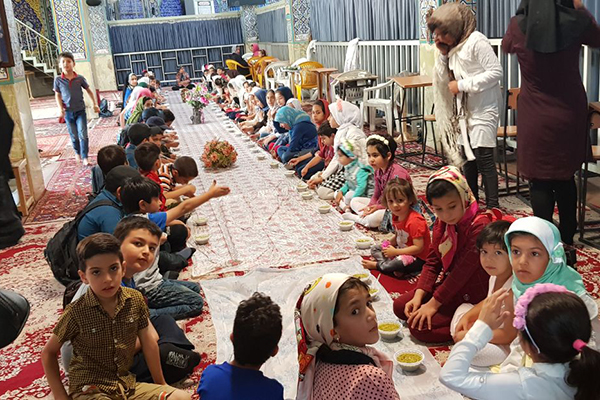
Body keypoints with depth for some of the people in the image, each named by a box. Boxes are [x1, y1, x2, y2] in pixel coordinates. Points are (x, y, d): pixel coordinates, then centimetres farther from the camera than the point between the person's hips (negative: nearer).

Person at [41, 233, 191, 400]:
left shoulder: (135, 300, -6)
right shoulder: (76, 313, -15)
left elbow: (148, 342, 6)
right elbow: (48, 352, -1)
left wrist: (161, 384, 13)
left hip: (127, 384, 5)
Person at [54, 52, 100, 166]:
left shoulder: (80, 78, -5)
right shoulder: (58, 80, -5)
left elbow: (89, 91, 8)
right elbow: (57, 95, 4)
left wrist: (95, 104, 5)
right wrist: (60, 108, -9)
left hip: (80, 110, -1)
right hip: (68, 112, 1)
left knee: (83, 134, -8)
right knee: (74, 136, 11)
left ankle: (84, 157, -3)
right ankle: (77, 152, 36)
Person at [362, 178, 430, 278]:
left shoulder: (414, 221, -28)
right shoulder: (396, 216, 0)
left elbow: (419, 247, -27)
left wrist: (395, 252, -23)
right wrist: (389, 243, -6)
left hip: (419, 258, -9)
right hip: (401, 249, 10)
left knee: (400, 262, -38)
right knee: (375, 249, 7)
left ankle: (377, 265, -7)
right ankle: (394, 268, -18)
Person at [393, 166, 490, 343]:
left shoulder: (479, 225, -25)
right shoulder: (441, 222, 0)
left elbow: (463, 270, -26)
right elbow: (432, 262, 1)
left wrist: (433, 304, -21)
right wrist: (418, 296, -11)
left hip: (470, 295, -8)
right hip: (447, 284, 9)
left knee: (418, 326, -16)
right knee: (400, 306, 7)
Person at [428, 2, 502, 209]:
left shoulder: (477, 41, -15)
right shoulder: (454, 47, 10)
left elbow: (496, 72, -21)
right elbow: (443, 79, 10)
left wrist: (462, 85, -19)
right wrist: (443, 54, -3)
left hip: (483, 111, -9)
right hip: (465, 111, 9)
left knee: (484, 159, -9)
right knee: (468, 158, 15)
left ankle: (493, 206, -2)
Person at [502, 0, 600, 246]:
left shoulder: (519, 25, -11)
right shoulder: (577, 21, -10)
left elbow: (506, 47, 14)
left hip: (536, 119, -2)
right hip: (570, 115, 2)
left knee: (540, 181, 6)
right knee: (565, 177, 17)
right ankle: (567, 241, 29)